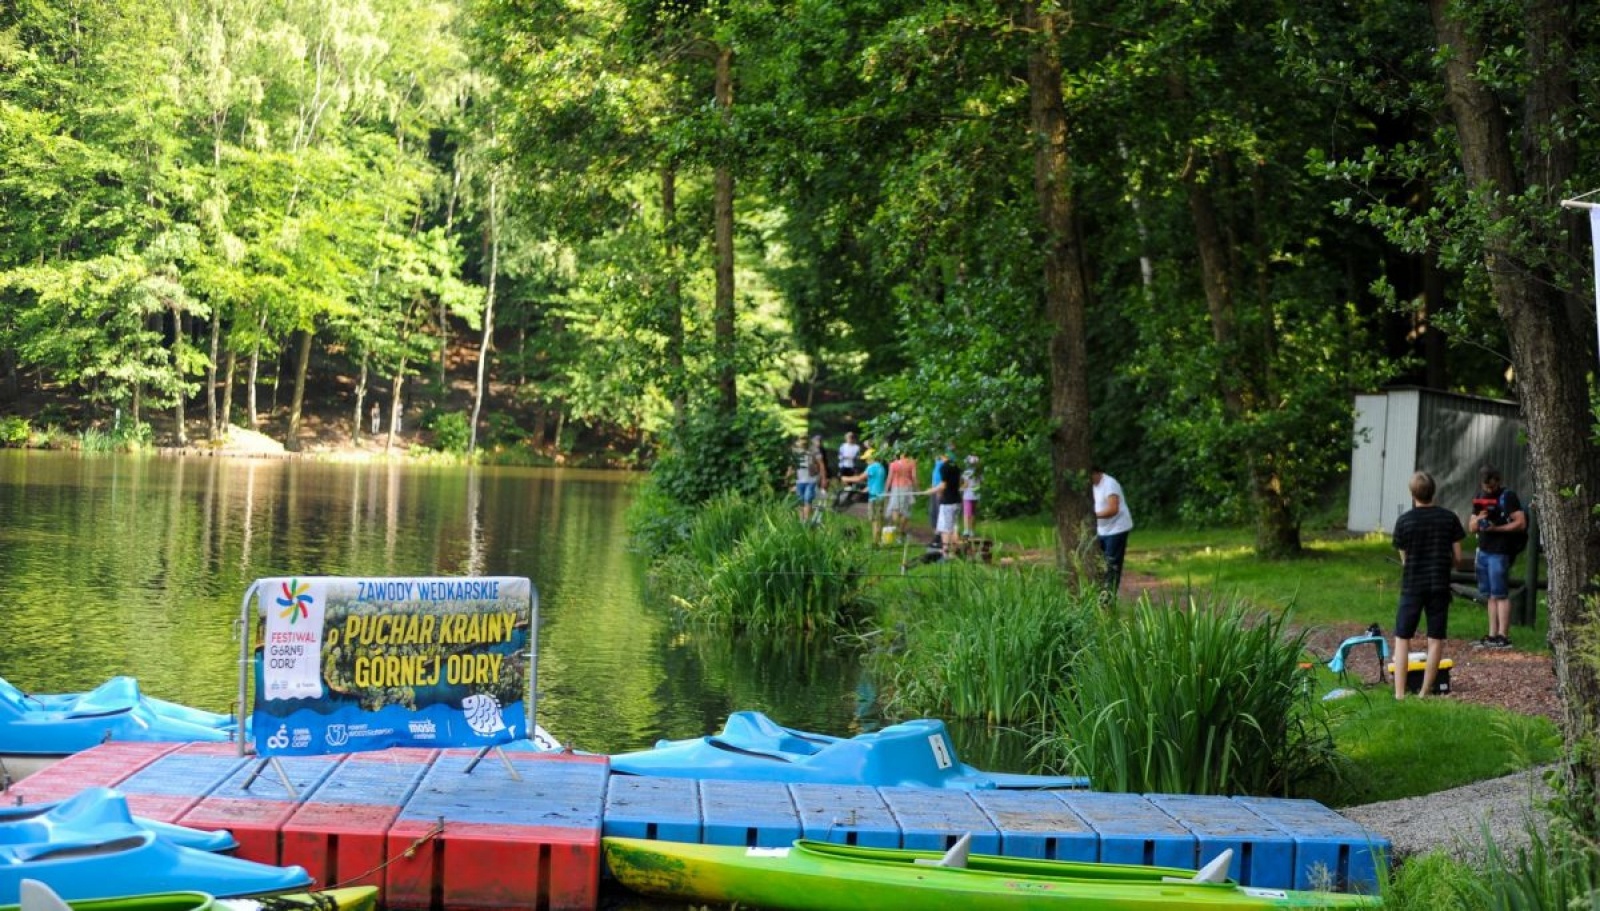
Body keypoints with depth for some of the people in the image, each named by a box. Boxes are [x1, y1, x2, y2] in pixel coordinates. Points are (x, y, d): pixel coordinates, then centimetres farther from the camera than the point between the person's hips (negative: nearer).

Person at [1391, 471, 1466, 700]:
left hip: (1412, 586, -1)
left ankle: (1399, 693, -4)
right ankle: (1425, 691, 11)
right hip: (1440, 585, 1)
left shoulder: (1404, 521, -6)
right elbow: (1457, 556, 1)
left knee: (1402, 638, 5)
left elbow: (1404, 559, 2)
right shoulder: (1449, 518, -2)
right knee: (1436, 640, 9)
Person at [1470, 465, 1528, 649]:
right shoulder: (1480, 498, 15)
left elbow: (1521, 523, -13)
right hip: (1484, 551, 7)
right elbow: (1472, 528, 16)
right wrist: (1478, 519, -6)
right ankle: (1492, 635, 12)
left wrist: (1497, 528, -17)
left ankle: (1503, 636, -7)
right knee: (1491, 595, 9)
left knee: (1500, 594, -7)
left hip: (1500, 553, -7)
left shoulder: (1508, 497, -7)